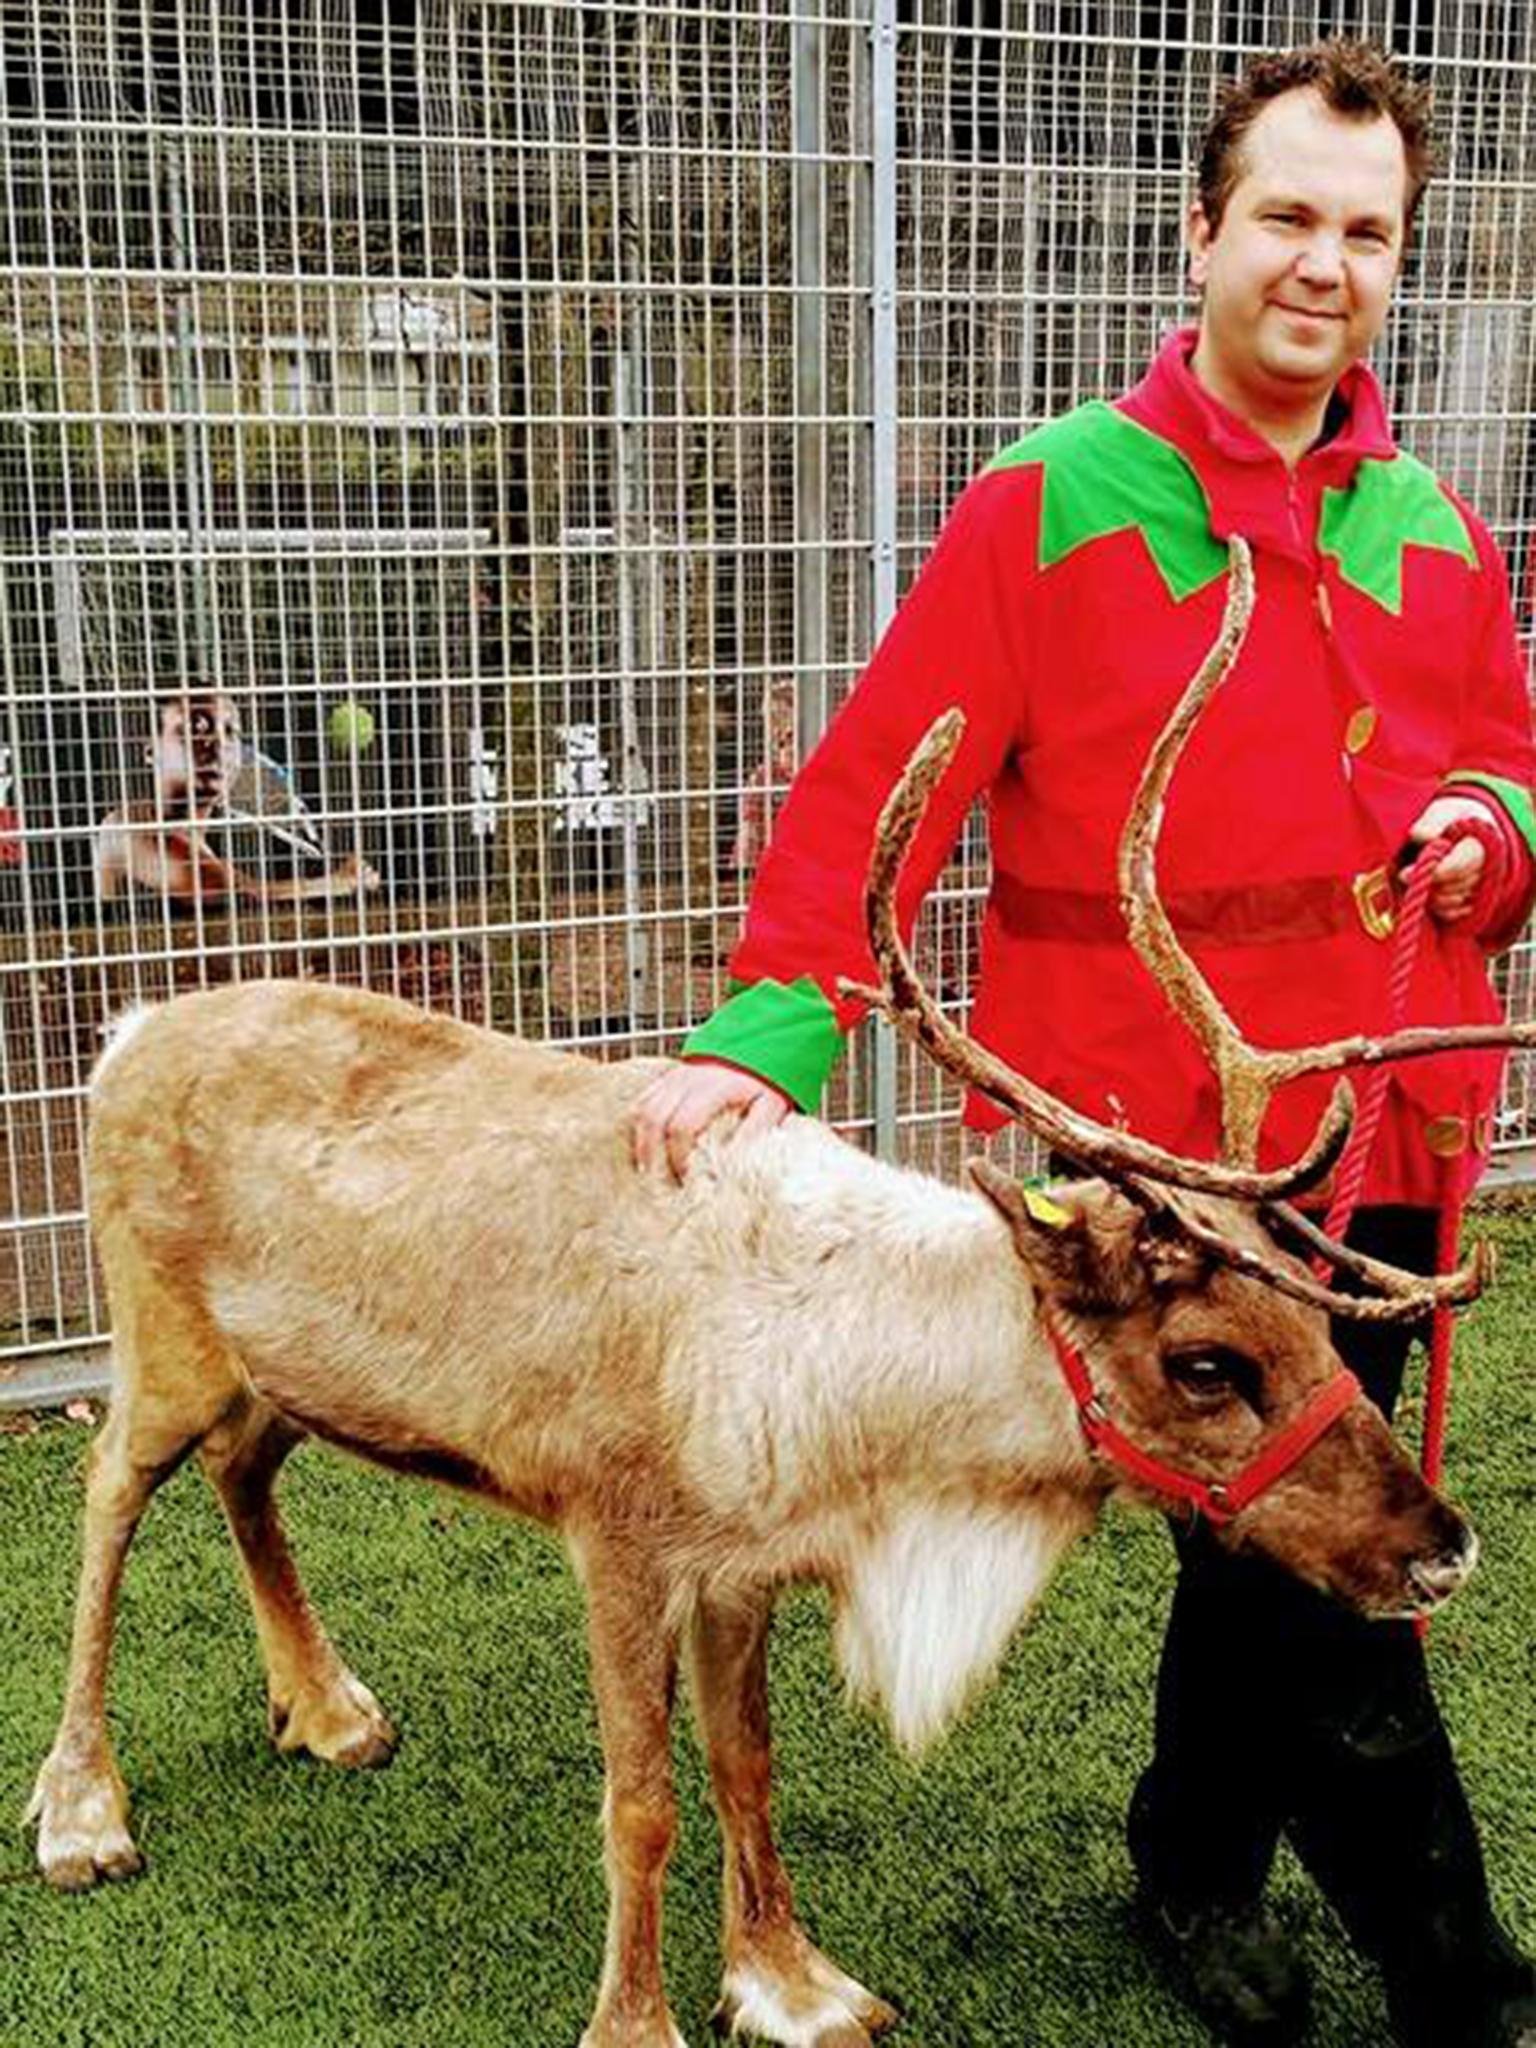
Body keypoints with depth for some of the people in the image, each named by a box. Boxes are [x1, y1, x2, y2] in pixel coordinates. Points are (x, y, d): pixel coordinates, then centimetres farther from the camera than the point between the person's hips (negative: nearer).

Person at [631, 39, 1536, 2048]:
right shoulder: (1051, 506, -7)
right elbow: (872, 790, -10)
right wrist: (767, 1032, -19)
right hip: (1158, 1135, -5)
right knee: (1315, 1575, 1)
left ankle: (1199, 1851, 43)